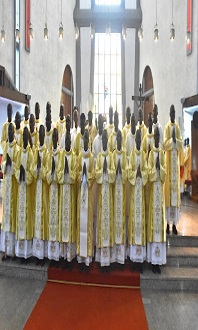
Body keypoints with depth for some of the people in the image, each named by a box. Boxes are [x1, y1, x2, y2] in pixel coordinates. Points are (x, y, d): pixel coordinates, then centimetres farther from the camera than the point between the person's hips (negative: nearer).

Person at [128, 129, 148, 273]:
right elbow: (129, 172, -2)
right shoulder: (132, 154, 5)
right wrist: (136, 172, -19)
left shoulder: (144, 154, 9)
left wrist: (141, 174, -16)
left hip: (142, 190, 2)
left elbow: (146, 172, 3)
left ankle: (141, 258, 11)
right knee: (133, 219, -1)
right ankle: (133, 258, 9)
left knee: (141, 219, 2)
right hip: (133, 189, -2)